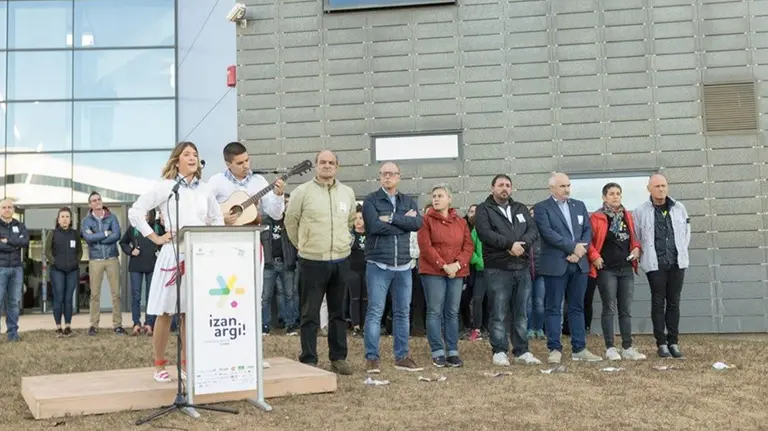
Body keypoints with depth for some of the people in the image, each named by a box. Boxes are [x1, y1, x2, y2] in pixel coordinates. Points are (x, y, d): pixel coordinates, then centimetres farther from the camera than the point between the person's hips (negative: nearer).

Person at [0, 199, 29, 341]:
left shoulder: (20, 226, 12)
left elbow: (26, 241, -5)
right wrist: (15, 245, -9)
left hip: (17, 268, 3)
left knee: (14, 302, 5)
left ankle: (13, 332, 10)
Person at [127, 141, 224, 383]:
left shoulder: (205, 190, 12)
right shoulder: (165, 186, -1)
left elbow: (217, 220, 23)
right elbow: (135, 212, -2)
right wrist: (156, 238, -5)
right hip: (173, 254, -4)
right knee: (166, 312, 2)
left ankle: (186, 364, 17)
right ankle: (160, 365, 13)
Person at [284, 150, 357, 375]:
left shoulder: (347, 192, 8)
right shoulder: (302, 192, -5)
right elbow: (291, 221, 3)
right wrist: (302, 245, 9)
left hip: (341, 260, 4)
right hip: (313, 261, -4)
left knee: (338, 312, 12)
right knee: (310, 314, 1)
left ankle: (338, 358, 22)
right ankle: (308, 361, 10)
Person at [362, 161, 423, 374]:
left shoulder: (408, 201, 13)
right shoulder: (371, 200, 2)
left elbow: (418, 223, -6)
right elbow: (374, 226, -15)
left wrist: (391, 218, -13)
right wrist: (404, 221, -8)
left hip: (403, 266, 4)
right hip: (378, 265, -4)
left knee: (403, 312, 8)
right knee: (375, 312, -4)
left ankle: (402, 356, 17)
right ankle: (372, 358, 2)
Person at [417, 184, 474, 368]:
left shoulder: (461, 222, 12)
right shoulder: (426, 220, 0)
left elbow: (468, 246, 6)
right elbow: (425, 246, -9)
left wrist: (457, 264, -11)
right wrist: (443, 265, -14)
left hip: (457, 272, 4)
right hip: (433, 271, -3)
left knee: (453, 312, 6)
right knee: (435, 312, -3)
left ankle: (453, 352, 10)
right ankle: (438, 352, 1)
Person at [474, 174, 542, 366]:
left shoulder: (521, 209, 17)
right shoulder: (484, 210, 2)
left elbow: (533, 230, 5)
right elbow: (485, 233, -14)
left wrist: (522, 244, -15)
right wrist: (510, 244, -20)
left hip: (523, 268, 5)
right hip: (498, 269, -5)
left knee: (521, 313, 10)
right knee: (499, 313, -1)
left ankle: (522, 351, 17)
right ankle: (499, 351, 7)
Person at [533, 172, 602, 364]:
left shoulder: (579, 205, 16)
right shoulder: (541, 208, -1)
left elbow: (588, 230, 9)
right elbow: (548, 233, -13)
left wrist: (580, 251, -8)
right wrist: (573, 247, -14)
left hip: (579, 264, 5)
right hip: (555, 265, -5)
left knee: (577, 308, 9)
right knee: (553, 309, 0)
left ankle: (579, 349, 14)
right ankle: (555, 349, 6)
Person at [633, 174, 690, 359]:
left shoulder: (679, 207, 6)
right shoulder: (641, 211, -2)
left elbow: (686, 231, 14)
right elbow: (636, 237, 3)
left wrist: (682, 251, 10)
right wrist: (645, 255, 1)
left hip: (677, 262, 3)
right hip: (655, 264, -2)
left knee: (674, 302, 7)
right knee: (658, 303, 2)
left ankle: (674, 342, 14)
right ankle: (661, 343, 8)